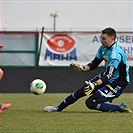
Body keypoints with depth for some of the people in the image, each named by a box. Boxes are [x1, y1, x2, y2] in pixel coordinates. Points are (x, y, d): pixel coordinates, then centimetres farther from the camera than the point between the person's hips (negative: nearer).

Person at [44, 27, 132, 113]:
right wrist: (83, 68, -12)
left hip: (117, 83, -9)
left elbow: (109, 75, -33)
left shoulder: (116, 54, -28)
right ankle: (58, 108, 21)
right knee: (82, 90, 6)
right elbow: (94, 64, 8)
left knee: (91, 103, -17)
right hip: (106, 77, 9)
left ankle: (121, 108, -8)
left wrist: (95, 84, -46)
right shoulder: (103, 48, 0)